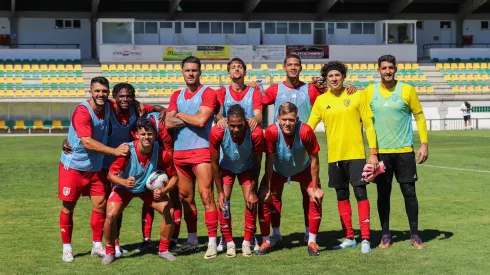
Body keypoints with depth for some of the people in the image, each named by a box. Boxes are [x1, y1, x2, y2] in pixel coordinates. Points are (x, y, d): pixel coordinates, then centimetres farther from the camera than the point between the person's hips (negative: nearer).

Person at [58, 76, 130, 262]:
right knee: (68, 207, 1)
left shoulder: (108, 107, -1)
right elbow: (87, 142, -30)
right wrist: (115, 151, -31)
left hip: (94, 168, 6)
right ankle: (67, 249, 13)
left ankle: (97, 246, 15)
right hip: (73, 166, -6)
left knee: (100, 204, 3)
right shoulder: (82, 111, -22)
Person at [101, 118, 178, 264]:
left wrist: (163, 191, -28)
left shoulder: (162, 154, -26)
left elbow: (173, 176, -12)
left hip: (149, 187, 2)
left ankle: (164, 250, 9)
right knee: (111, 215, -20)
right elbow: (111, 174, -24)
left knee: (169, 212, -14)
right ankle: (110, 252, 5)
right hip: (124, 187, -2)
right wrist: (124, 182, -43)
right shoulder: (127, 150, -31)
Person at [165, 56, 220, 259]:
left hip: (201, 151, -6)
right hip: (179, 152, 6)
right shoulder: (177, 96, 14)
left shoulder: (207, 93, -2)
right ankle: (192, 240, 21)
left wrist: (180, 115, -1)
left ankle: (212, 243, -6)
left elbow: (201, 120, -15)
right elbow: (168, 122, 2)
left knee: (206, 196, -9)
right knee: (186, 198, 11)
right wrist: (190, 118, -7)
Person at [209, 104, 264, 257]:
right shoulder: (217, 132, -35)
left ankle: (247, 243, 6)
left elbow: (256, 164, -19)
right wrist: (220, 192, -16)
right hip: (226, 168, 0)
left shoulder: (255, 133, -35)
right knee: (224, 201, -11)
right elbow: (214, 162, -20)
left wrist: (253, 191, -15)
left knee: (251, 201, -10)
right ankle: (229, 243, 3)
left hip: (247, 168, 0)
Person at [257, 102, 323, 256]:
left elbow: (314, 159, -22)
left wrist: (315, 187, -16)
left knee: (316, 198, -15)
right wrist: (267, 186, -17)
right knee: (264, 198, -11)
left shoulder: (306, 131, -34)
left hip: (303, 170, 0)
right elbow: (269, 160, -21)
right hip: (278, 171, 1)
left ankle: (312, 242, 2)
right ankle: (266, 242, 5)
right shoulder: (271, 132, -34)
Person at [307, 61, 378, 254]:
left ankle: (365, 239, -2)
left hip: (356, 153, -3)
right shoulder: (321, 100, 5)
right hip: (334, 156, 3)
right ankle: (349, 238, 19)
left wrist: (373, 153, -5)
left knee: (360, 193, -7)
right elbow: (309, 127, 7)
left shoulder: (357, 96, -1)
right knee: (342, 196, 9)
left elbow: (369, 124, -1)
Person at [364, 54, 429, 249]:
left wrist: (424, 144, -2)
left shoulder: (407, 90, -2)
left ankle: (414, 234, 12)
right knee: (383, 194, 6)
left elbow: (419, 116, 2)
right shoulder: (370, 92, 2)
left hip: (404, 151, -1)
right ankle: (385, 234, 17)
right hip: (380, 151, 1)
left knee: (409, 191, 0)